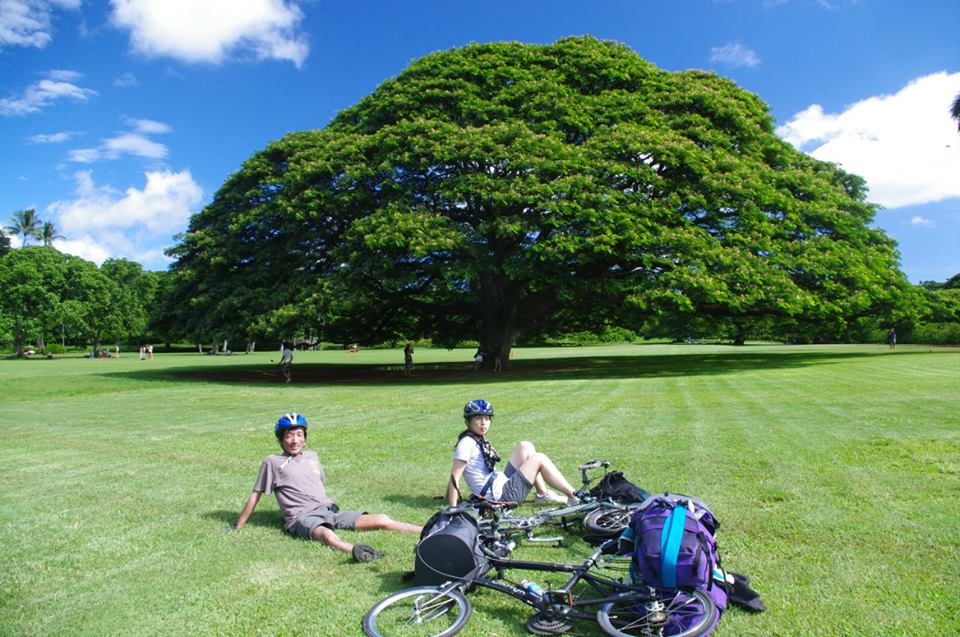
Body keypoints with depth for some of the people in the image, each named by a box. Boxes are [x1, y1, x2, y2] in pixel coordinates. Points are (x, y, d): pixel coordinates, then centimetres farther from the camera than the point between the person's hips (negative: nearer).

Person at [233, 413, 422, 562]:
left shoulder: (312, 456, 21)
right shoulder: (272, 462, 6)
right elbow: (255, 496, 9)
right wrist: (237, 528, 10)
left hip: (330, 510, 6)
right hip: (303, 517, -6)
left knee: (382, 520, -12)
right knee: (326, 534, -42)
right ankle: (355, 550, -72)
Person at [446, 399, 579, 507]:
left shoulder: (480, 440, 10)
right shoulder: (467, 443, -17)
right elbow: (454, 477, -21)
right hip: (499, 497, -9)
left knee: (525, 446, 10)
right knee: (539, 459, -6)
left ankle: (543, 494, 11)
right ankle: (573, 497, 3)